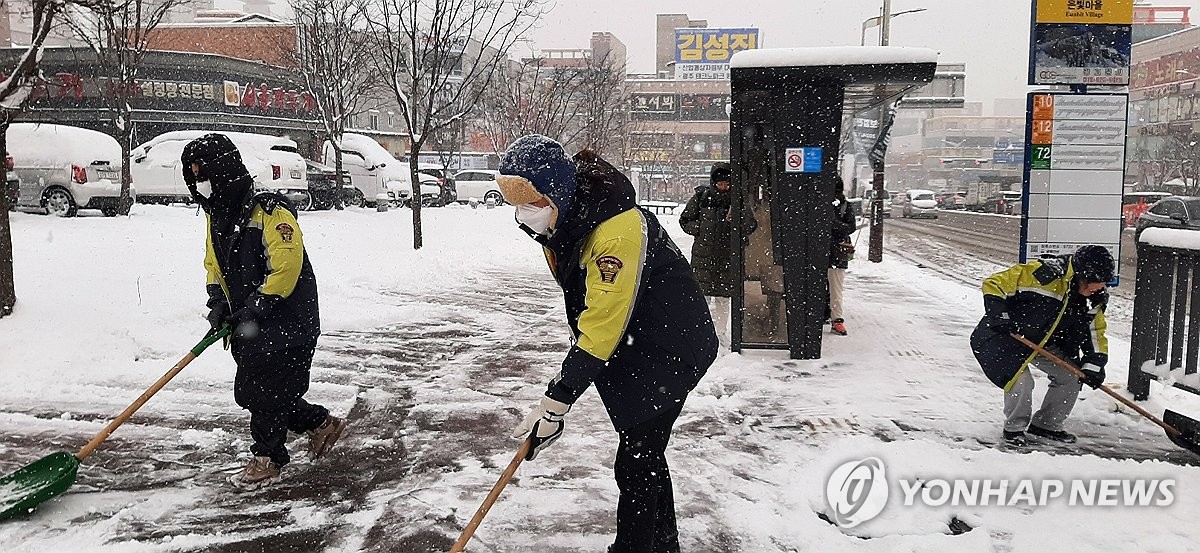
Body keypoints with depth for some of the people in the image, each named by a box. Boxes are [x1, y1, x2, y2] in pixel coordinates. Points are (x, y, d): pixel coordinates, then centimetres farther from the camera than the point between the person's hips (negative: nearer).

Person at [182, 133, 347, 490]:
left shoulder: (269, 211, -18)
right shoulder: (217, 216, 10)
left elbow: (288, 260, -26)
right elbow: (214, 264, 20)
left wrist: (260, 303, -25)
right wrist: (218, 300, 3)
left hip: (287, 322, -9)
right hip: (248, 323, 9)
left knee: (264, 390, -5)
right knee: (250, 391, 11)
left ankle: (267, 460, 14)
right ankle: (322, 424, 28)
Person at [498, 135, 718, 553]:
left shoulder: (616, 229, -32)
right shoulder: (559, 221, -2)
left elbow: (604, 324, -33)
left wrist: (557, 400, -30)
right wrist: (571, 370, 16)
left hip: (669, 349, -9)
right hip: (630, 350, 9)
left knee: (635, 463, -6)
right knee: (644, 455, 20)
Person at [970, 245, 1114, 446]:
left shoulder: (1093, 298, -5)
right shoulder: (1044, 274, -29)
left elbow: (1095, 332, 4)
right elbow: (993, 284, -27)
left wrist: (1093, 365, -9)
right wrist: (1000, 315, -34)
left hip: (1044, 341, 8)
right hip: (1003, 335, -7)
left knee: (1071, 375, 0)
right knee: (1021, 380, -24)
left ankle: (1047, 424, 20)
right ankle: (1014, 427, 2)